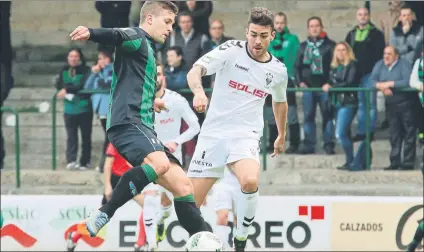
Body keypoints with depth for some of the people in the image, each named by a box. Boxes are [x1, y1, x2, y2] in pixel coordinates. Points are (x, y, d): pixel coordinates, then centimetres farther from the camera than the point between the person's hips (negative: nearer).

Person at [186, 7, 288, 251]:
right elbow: (195, 71, -20)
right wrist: (199, 91, -41)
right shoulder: (231, 50, -7)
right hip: (213, 133, -1)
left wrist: (282, 135, 37)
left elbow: (280, 102, 26)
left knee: (250, 182, -32)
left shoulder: (278, 70, 5)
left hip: (246, 136, 1)